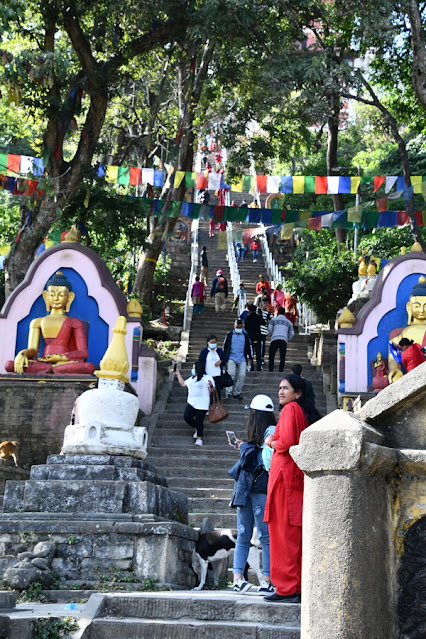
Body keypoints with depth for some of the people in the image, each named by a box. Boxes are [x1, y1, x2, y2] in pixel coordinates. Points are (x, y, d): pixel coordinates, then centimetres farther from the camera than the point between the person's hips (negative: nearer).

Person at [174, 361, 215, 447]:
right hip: (191, 402, 7)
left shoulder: (206, 378, -4)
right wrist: (178, 374, 29)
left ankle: (199, 438, 11)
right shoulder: (192, 378, 19)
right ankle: (197, 428, 17)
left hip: (201, 404, -7)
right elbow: (183, 383, 31)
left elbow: (211, 385, -16)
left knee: (199, 421, -6)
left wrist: (210, 384, -38)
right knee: (187, 416, -10)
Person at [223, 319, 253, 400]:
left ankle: (237, 393, 5)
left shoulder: (245, 336, 12)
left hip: (242, 359, 2)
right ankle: (228, 392, -12)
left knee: (242, 375, -8)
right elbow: (225, 346, 13)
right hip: (231, 358, -2)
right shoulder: (229, 335, 8)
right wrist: (224, 358, 11)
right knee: (231, 374, -18)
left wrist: (250, 358, 12)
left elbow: (249, 347, 18)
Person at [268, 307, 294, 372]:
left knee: (271, 356, 8)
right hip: (284, 340, 1)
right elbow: (292, 333, 12)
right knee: (282, 357, 2)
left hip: (274, 340, -1)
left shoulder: (274, 319, 14)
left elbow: (269, 327, -2)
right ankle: (280, 371, -7)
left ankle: (271, 370, 0)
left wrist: (271, 335, 14)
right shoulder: (288, 322, 21)